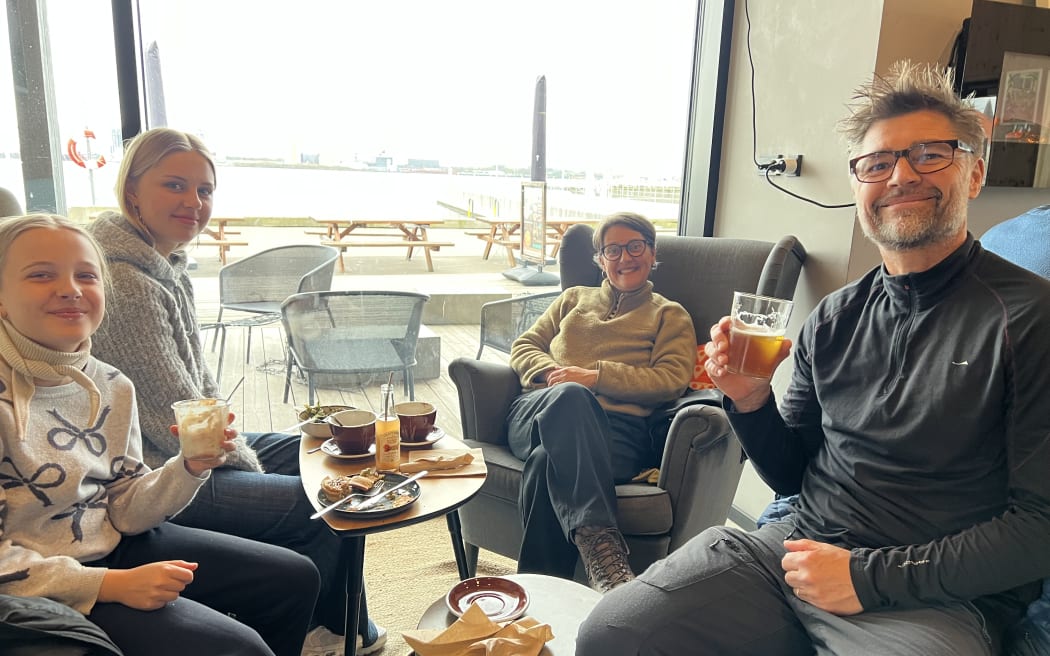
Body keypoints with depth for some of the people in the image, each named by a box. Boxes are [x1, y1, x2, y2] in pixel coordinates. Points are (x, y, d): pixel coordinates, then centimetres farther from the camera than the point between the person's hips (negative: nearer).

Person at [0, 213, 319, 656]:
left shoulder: (111, 387, -3)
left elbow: (124, 513, 1)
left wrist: (190, 468, -16)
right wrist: (111, 585, -21)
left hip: (118, 545, 7)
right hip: (45, 591, -6)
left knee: (295, 578, 10)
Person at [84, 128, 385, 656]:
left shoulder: (166, 266, 8)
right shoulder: (127, 282, -24)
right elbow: (174, 414, -22)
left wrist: (232, 443, 6)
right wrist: (242, 460, -9)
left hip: (197, 450, 10)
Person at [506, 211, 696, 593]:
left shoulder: (670, 315, 23)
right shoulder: (574, 298, 32)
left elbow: (672, 381, 5)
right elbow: (523, 347, 24)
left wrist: (596, 376, -6)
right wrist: (553, 373, -1)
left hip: (617, 428, -2)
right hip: (539, 414, 2)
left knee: (548, 461, -39)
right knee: (568, 396, -40)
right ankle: (600, 544, -51)